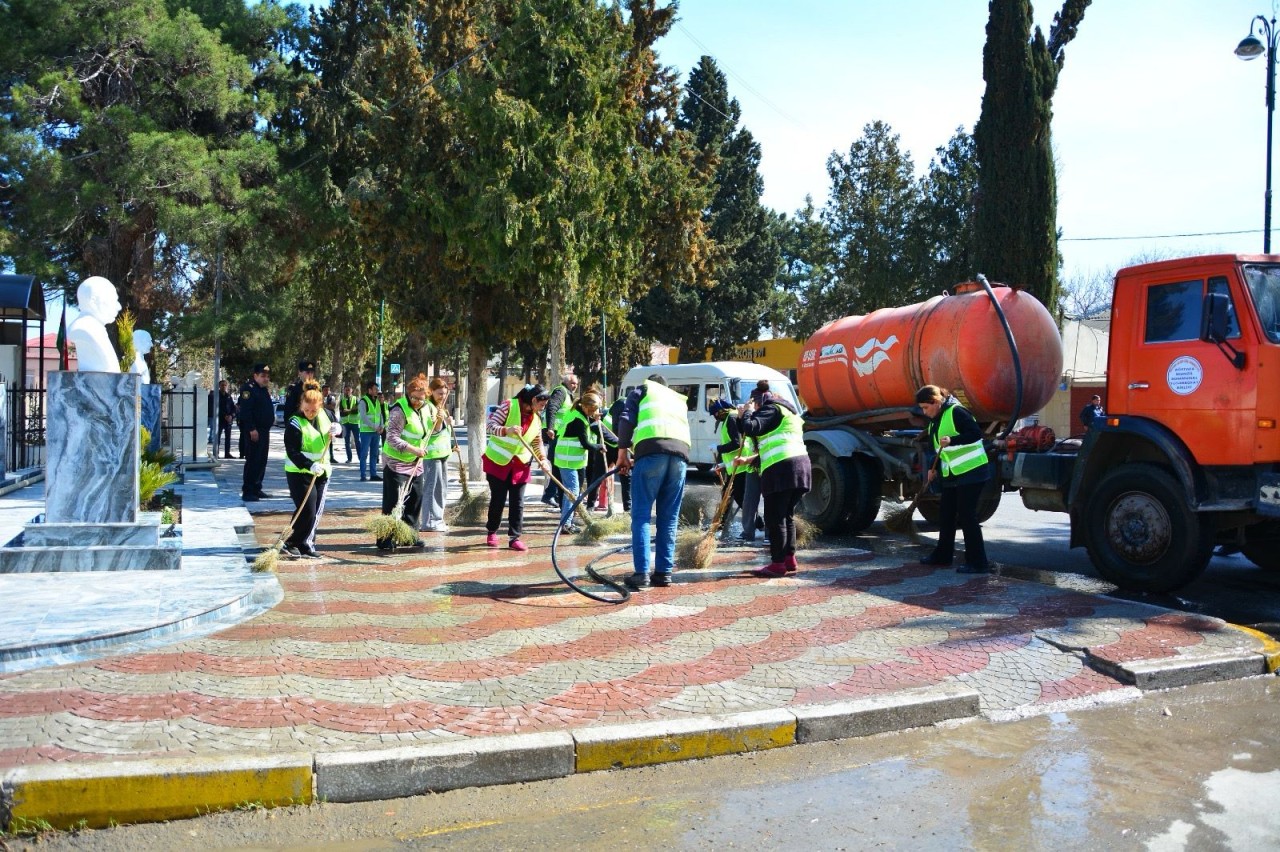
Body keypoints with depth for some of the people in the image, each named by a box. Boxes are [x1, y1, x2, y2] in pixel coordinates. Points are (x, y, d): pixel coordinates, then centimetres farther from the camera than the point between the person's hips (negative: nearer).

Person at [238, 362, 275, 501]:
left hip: (264, 431, 9)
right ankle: (247, 491, -4)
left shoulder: (264, 390, 18)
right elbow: (245, 411, -19)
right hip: (254, 432, -9)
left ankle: (256, 489, 20)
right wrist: (252, 429, -23)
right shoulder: (248, 388, -11)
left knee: (262, 461, 12)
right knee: (252, 461, -8)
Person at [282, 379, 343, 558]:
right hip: (299, 473, -6)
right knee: (307, 511, -11)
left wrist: (337, 428, -11)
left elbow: (338, 429, 14)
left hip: (321, 471, 6)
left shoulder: (325, 415, 0)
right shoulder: (294, 423, -17)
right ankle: (292, 543, 3)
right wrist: (310, 465, -35)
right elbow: (292, 452, -21)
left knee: (317, 511, 8)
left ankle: (306, 545, 18)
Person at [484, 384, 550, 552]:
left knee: (518, 502, 1)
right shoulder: (508, 406, -14)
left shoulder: (537, 418, 3)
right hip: (498, 461, -4)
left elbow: (537, 443, 11)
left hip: (520, 464, 4)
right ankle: (492, 532, 23)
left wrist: (542, 459, -6)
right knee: (497, 499, 4)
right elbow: (490, 426, -19)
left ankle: (514, 537, 6)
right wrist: (506, 430, -37)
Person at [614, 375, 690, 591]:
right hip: (681, 453, 4)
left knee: (641, 515, -3)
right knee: (669, 518, 11)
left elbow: (626, 420, 8)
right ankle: (664, 572, 11)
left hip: (652, 450, -4)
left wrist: (622, 451, 10)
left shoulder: (642, 390, 25)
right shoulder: (679, 400, 38)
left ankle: (642, 573, -10)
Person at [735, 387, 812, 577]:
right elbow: (756, 433, 28)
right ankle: (789, 558, 19)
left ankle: (778, 563, -8)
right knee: (787, 515, 16)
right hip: (799, 464, 10)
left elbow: (751, 428, -15)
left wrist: (747, 413, 3)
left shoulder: (771, 409, 0)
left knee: (774, 518, -7)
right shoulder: (785, 411, 31)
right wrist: (742, 418, 17)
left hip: (782, 468, -10)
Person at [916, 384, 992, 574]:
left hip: (971, 472, -9)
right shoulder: (934, 421, 13)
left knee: (967, 516, -8)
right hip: (951, 475, 9)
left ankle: (978, 562, -2)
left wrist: (952, 440, -32)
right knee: (945, 514, 13)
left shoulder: (956, 412, -15)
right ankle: (943, 555, 26)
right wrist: (933, 468, 16)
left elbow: (976, 434, -23)